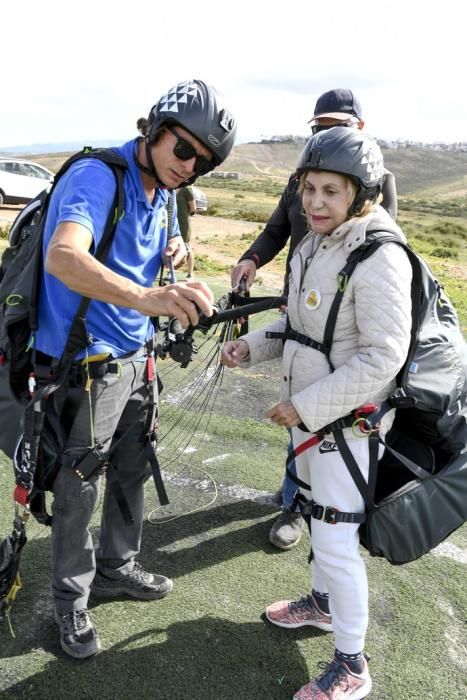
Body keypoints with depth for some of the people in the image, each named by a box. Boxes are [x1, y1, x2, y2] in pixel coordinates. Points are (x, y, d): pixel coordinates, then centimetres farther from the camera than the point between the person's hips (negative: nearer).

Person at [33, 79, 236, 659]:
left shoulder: (160, 192, 7)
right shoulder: (96, 177, -21)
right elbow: (62, 256, -41)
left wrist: (174, 251, 1)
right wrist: (146, 298, -57)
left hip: (136, 356, 9)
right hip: (86, 364, -8)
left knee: (133, 470, 20)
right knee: (78, 488, 6)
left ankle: (116, 568, 42)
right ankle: (70, 601, 28)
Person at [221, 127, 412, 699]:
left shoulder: (379, 258, -23)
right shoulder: (313, 244, 5)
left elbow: (383, 357, -24)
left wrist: (307, 406, -22)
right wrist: (252, 346, 0)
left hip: (348, 419, -8)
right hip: (307, 409, 9)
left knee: (335, 541, 1)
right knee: (317, 518, 24)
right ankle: (324, 604, 49)